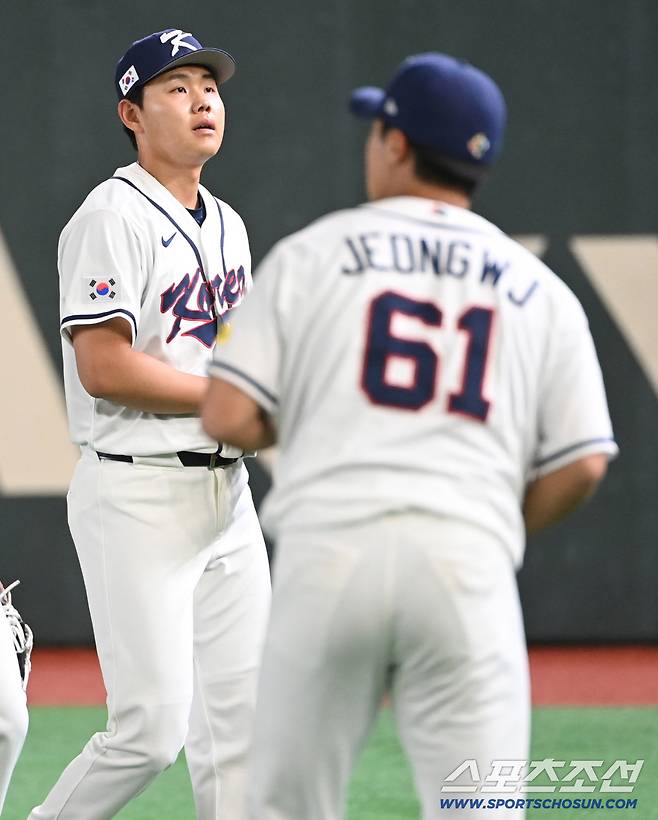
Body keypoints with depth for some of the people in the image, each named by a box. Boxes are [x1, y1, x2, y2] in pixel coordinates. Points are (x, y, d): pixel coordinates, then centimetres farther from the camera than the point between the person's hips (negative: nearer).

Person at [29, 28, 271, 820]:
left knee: (241, 717, 5)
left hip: (226, 491, 8)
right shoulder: (114, 215, -11)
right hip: (139, 495, -8)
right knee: (153, 725, -12)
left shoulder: (225, 224, 17)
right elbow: (103, 367, -19)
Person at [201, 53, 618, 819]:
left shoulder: (312, 253, 9)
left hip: (332, 552, -1)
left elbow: (228, 418, 1)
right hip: (469, 567, 1)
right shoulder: (540, 290, 14)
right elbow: (581, 464, 7)